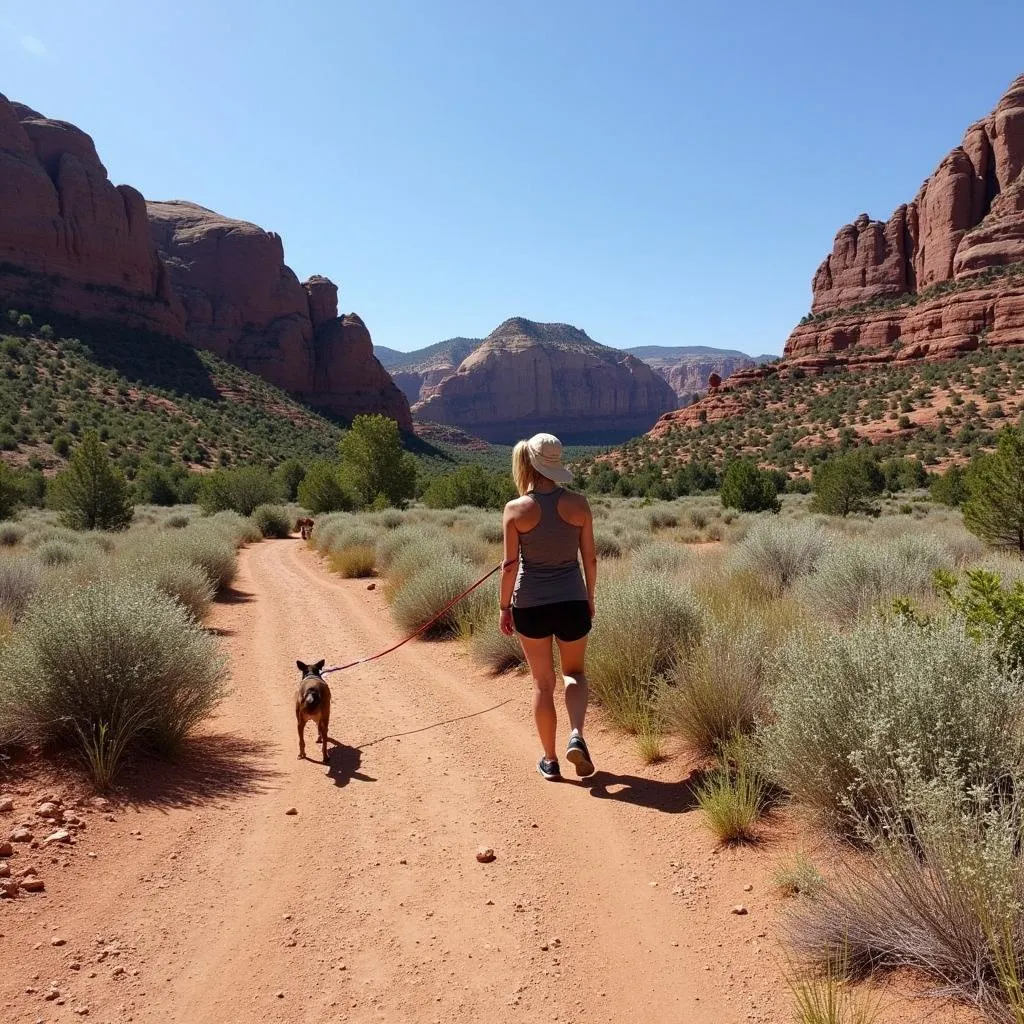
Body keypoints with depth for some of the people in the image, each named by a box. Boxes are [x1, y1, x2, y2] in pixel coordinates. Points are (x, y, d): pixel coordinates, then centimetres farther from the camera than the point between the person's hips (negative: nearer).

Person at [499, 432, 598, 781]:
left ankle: (550, 760, 24)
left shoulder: (516, 509, -10)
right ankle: (576, 735, 0)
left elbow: (510, 564, -8)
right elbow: (590, 558, 0)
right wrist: (589, 598, 14)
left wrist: (505, 607, 4)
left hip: (530, 605, -1)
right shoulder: (578, 504, -6)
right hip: (572, 601, 1)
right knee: (575, 673, 24)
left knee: (543, 683, 14)